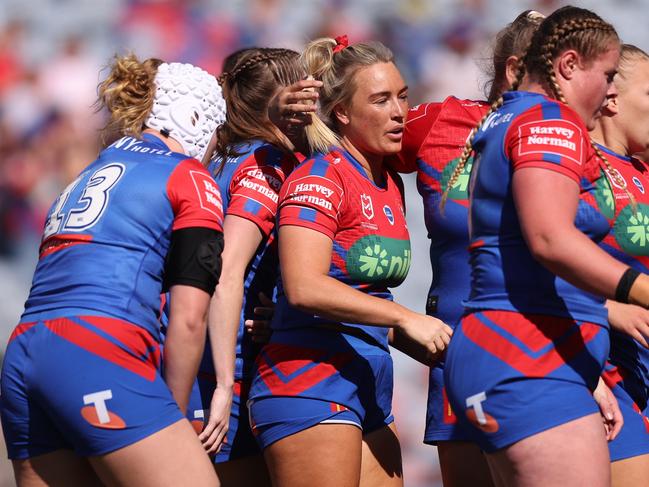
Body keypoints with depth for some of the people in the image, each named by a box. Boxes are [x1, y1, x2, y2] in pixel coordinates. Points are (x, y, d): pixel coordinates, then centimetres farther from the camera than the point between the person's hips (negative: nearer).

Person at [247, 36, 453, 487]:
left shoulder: (392, 184, 15)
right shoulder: (319, 178, -10)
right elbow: (304, 288, -22)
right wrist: (405, 318, -22)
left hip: (369, 383, 9)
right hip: (310, 381, -9)